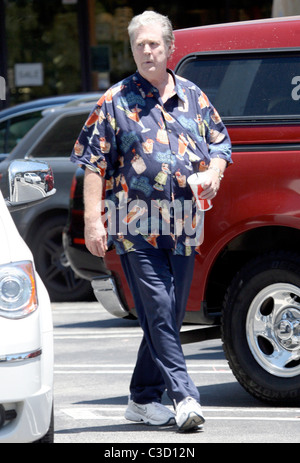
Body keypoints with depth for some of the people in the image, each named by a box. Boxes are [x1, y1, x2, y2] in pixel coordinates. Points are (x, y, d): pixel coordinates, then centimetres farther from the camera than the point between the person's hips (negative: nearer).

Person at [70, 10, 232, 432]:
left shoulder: (193, 97, 12)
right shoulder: (116, 102, 1)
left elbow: (221, 144, 20)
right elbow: (95, 164, -2)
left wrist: (214, 171, -3)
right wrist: (93, 220, -10)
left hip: (183, 225, 5)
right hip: (136, 226, -4)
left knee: (170, 316, 7)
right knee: (158, 312, -12)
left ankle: (144, 398, 18)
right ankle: (185, 397, -16)